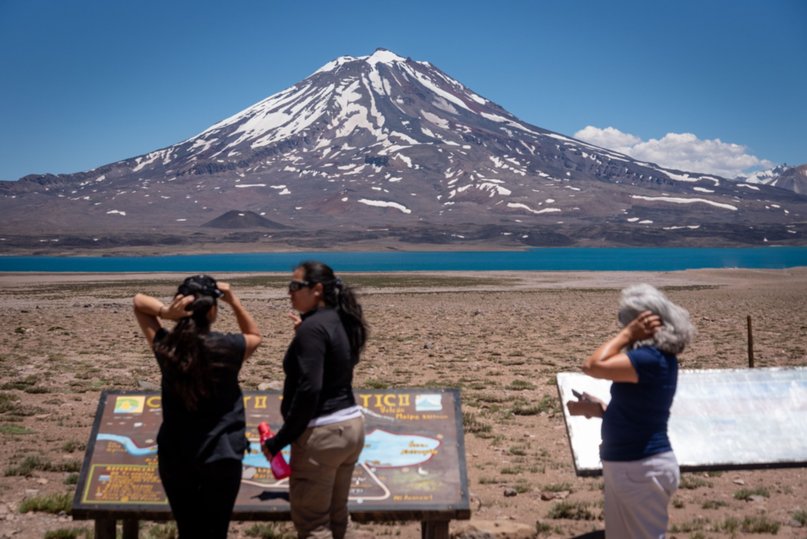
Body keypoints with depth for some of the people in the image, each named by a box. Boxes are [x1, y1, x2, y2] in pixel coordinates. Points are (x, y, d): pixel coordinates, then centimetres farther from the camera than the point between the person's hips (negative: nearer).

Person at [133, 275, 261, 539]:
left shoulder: (166, 347, -7)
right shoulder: (227, 347, -15)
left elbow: (138, 300, 6)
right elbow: (255, 335, 9)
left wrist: (165, 311, -14)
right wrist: (234, 301, -6)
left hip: (174, 456, 3)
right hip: (220, 457, -3)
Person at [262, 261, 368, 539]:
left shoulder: (312, 327, -17)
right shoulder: (341, 322, 9)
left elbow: (308, 390, -24)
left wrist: (280, 440, -17)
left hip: (322, 432, -9)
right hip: (350, 425, 9)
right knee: (338, 516, 20)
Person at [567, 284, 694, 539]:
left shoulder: (651, 359, -24)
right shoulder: (659, 358, 8)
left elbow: (592, 366, -30)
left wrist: (627, 335, -22)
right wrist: (597, 408, 8)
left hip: (642, 469, -10)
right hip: (627, 466, 10)